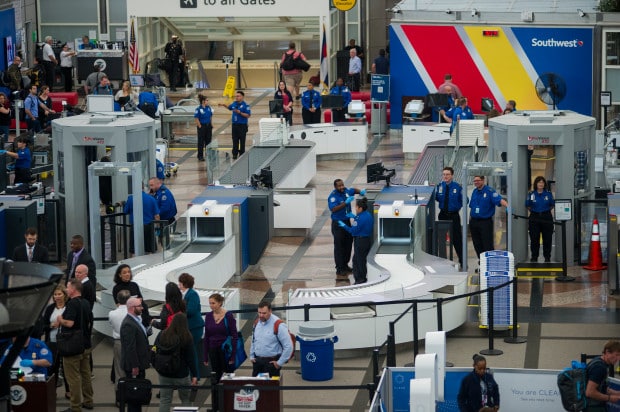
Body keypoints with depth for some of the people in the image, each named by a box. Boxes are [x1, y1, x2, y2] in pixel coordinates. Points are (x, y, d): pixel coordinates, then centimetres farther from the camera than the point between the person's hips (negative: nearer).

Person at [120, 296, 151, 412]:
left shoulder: (136, 320, 12)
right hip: (134, 366, -10)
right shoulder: (128, 324, -22)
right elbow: (130, 347, -24)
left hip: (139, 364, 10)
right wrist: (134, 366, -23)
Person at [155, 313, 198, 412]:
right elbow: (191, 358, -11)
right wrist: (194, 375, -6)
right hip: (181, 374, -3)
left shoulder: (162, 335, -4)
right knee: (186, 399, 13)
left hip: (164, 374, 3)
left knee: (164, 400, 9)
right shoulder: (186, 338, -13)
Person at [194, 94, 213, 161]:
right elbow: (196, 119, -13)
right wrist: (200, 127, -14)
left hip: (208, 126, 6)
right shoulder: (198, 109, -14)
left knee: (208, 141, 11)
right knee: (201, 142, 3)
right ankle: (200, 156, 11)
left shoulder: (209, 108, 3)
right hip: (202, 126, -6)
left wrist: (211, 124, 7)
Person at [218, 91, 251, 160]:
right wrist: (224, 105, 12)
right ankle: (234, 155, 14)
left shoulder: (245, 105, -10)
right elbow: (229, 107, 29)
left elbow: (248, 115, -14)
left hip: (242, 125, -6)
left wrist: (240, 112, -22)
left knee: (242, 142, 1)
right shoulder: (234, 104, 9)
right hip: (235, 125, 6)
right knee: (235, 141, 8)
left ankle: (242, 155, 8)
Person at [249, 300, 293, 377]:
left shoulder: (278, 325, -15)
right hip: (257, 361, 6)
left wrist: (280, 363, -12)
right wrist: (251, 356, 15)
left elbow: (288, 346, -15)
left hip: (271, 362, -6)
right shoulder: (257, 323, 7)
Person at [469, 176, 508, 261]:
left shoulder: (489, 191, -9)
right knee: (477, 245, 9)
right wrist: (470, 219, 14)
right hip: (474, 221, 6)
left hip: (485, 222, -6)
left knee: (488, 246, -8)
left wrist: (508, 206, -40)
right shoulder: (474, 191, 11)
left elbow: (500, 200, -22)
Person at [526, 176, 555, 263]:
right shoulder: (531, 194, 1)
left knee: (547, 239, 2)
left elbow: (552, 205, 12)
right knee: (534, 239, 2)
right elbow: (528, 206, 13)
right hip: (534, 218, 0)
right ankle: (534, 257, 11)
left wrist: (546, 211, 7)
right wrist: (534, 211, 9)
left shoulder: (548, 194, 2)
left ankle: (547, 257, 11)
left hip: (546, 217, 0)